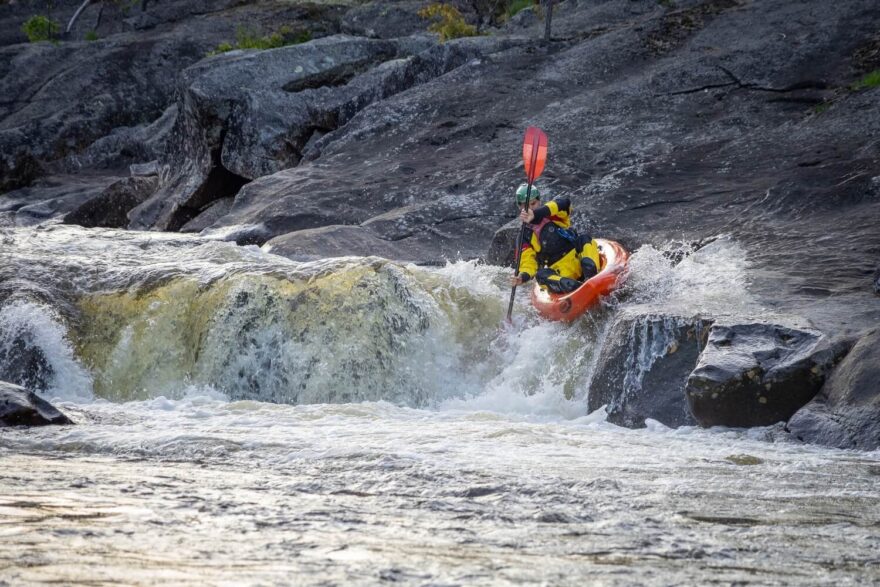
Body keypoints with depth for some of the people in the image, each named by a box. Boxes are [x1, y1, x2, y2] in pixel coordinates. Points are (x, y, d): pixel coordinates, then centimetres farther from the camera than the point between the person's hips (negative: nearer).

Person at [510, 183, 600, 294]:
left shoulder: (554, 214, 7)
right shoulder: (525, 236, 11)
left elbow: (564, 203, -17)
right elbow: (528, 263, 6)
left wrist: (536, 214, -30)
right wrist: (523, 277, -19)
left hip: (578, 259, 0)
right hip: (559, 273, 0)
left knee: (585, 239, -24)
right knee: (541, 275, -30)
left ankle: (591, 276, -48)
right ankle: (576, 287, -56)